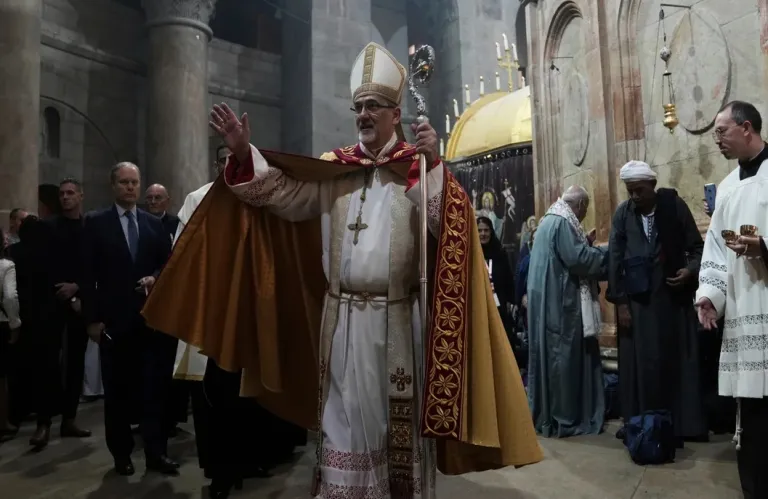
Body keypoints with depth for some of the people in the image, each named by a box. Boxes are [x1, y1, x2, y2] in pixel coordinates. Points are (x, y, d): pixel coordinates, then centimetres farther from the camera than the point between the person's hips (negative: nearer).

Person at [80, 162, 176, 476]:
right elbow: (88, 273, -2)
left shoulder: (155, 223, 11)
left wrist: (155, 278, -11)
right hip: (114, 318, -2)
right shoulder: (96, 222, 3)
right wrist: (92, 318, -7)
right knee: (118, 389, 8)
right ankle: (121, 454, 21)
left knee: (155, 385, 2)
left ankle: (156, 452, 10)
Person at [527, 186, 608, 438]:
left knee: (553, 357, 14)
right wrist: (604, 253, -8)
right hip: (560, 303, -10)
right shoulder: (563, 222, -14)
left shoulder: (550, 219, 18)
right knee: (565, 357, -2)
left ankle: (547, 415, 22)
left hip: (550, 301, 10)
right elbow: (577, 259, -21)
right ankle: (563, 420, 7)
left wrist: (585, 244, 17)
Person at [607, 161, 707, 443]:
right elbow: (615, 259, 0)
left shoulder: (675, 206, -4)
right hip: (638, 299, 1)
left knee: (678, 360, 6)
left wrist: (691, 270, -16)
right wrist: (620, 302, -3)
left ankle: (683, 425, 17)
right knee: (641, 363, 3)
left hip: (674, 297, 0)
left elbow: (697, 247, 4)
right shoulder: (622, 213, -1)